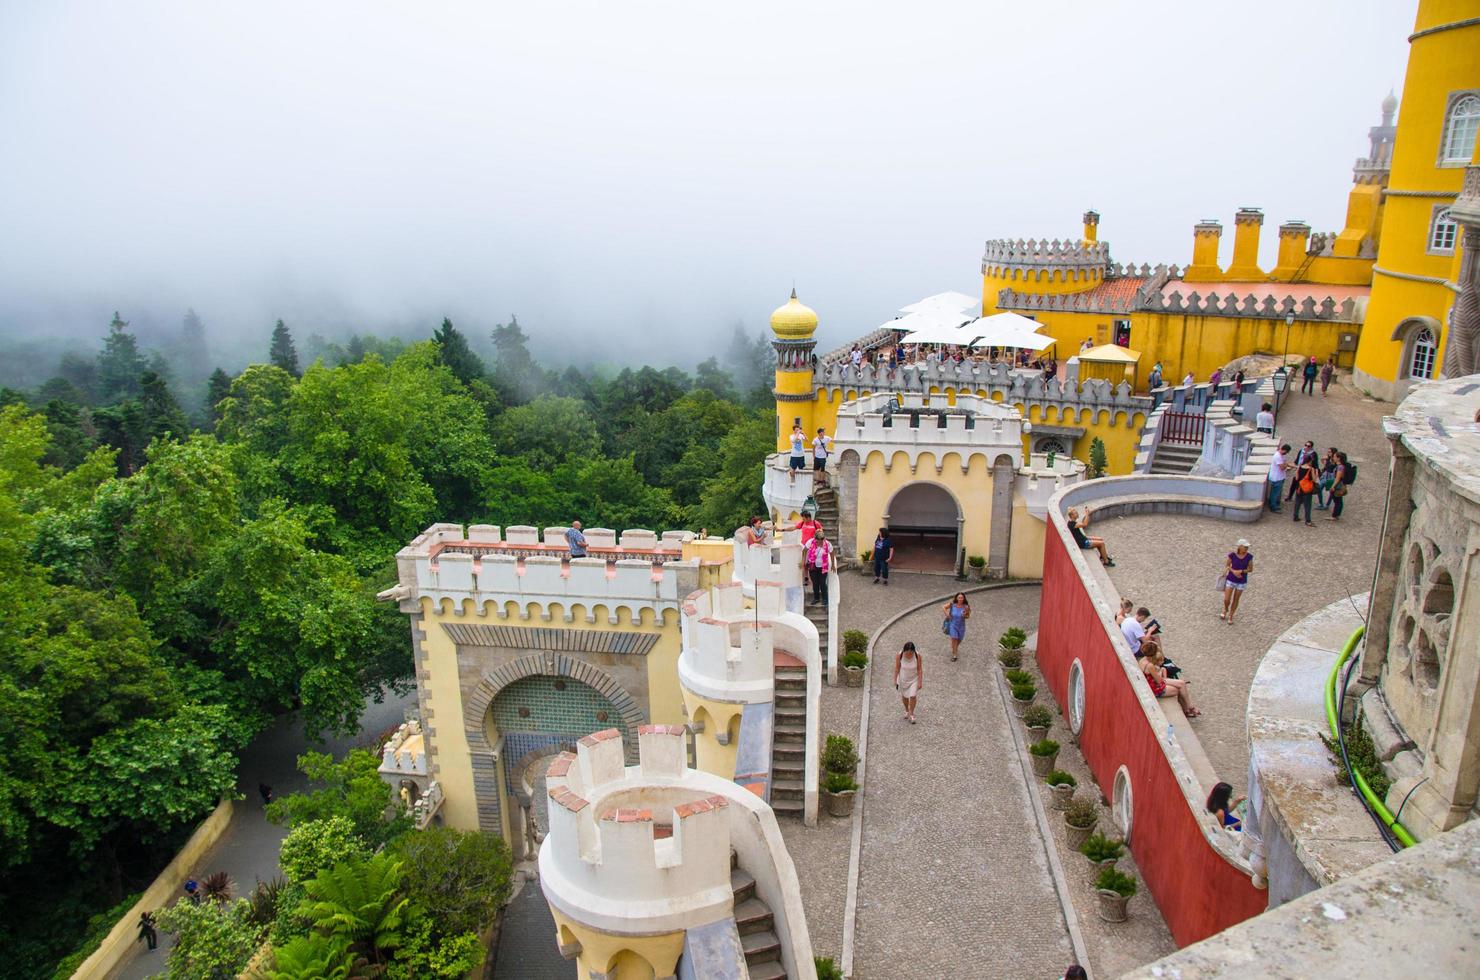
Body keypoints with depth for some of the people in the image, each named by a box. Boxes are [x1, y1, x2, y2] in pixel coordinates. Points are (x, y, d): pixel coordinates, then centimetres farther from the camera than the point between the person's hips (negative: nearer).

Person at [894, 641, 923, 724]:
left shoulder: (917, 656, -25)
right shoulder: (899, 656, -24)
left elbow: (920, 669, -15)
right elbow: (897, 668, -12)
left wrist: (920, 682, -13)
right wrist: (895, 680, -7)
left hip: (914, 679, -1)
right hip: (903, 679, 1)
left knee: (913, 696, -6)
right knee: (904, 696, 16)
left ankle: (911, 715, 14)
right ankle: (907, 711, 43)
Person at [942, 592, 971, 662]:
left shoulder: (966, 607, -17)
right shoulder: (952, 604, -16)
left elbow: (968, 616, -4)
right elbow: (944, 607, 0)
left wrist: (965, 615, -25)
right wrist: (947, 614, -8)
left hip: (961, 625, 1)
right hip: (953, 624, -1)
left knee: (959, 640, 19)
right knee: (954, 639, -9)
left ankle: (955, 649, 51)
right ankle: (954, 655, 4)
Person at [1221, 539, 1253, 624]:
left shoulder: (1249, 556, -13)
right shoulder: (1232, 554, -17)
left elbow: (1251, 569, -5)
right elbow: (1227, 565, -2)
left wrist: (1241, 571, -22)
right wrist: (1234, 572, -20)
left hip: (1242, 581, 1)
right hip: (1231, 580, -1)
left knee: (1235, 600, 13)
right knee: (1226, 600, -2)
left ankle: (1230, 616, 37)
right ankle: (1225, 609, 34)